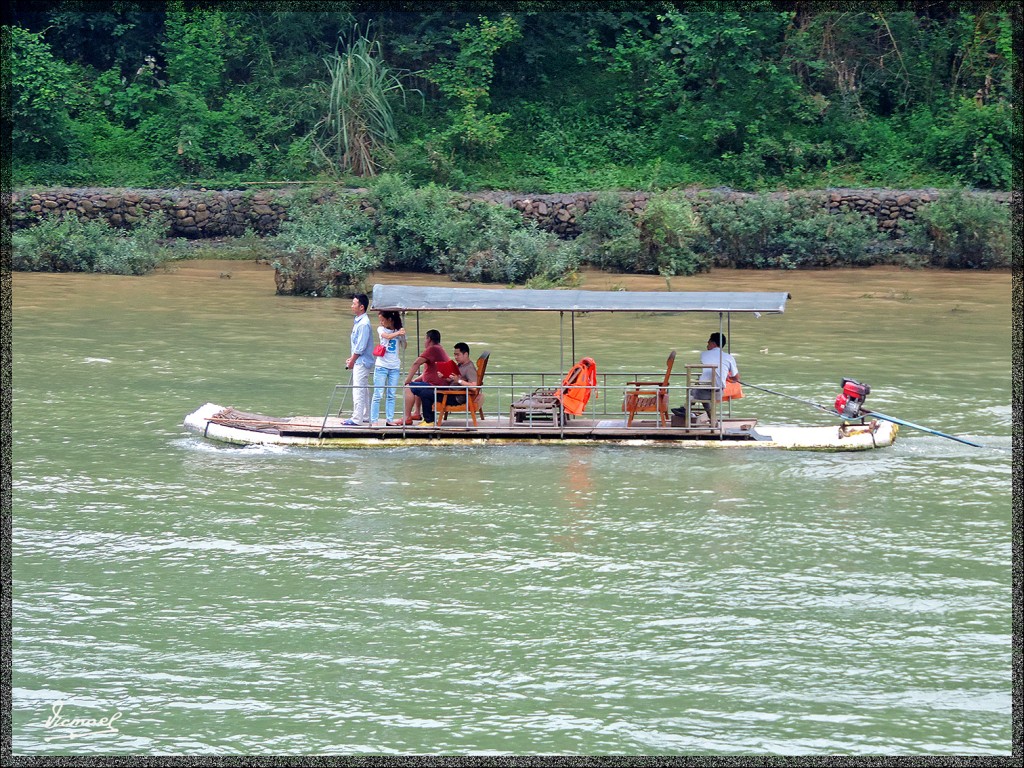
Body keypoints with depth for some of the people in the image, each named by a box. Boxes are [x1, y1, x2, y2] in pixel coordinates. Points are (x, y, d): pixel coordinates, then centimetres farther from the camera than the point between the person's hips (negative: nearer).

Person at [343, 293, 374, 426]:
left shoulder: (363, 323, -19)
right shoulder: (358, 321, 12)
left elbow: (360, 346, -20)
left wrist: (352, 360, -12)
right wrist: (351, 359, 15)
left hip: (361, 361, -10)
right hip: (360, 361, 10)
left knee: (358, 390, -9)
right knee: (364, 389, 16)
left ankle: (357, 419, -9)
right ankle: (365, 416, 24)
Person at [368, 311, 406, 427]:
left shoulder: (399, 331, 5)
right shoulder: (381, 329, -1)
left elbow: (403, 347, 4)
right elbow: (387, 336, -21)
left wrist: (403, 336, -12)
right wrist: (398, 333, -33)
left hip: (394, 366, 2)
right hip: (382, 365, -2)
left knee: (391, 395, 7)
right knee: (378, 394, -5)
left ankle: (390, 419, 12)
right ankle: (373, 420, -4)